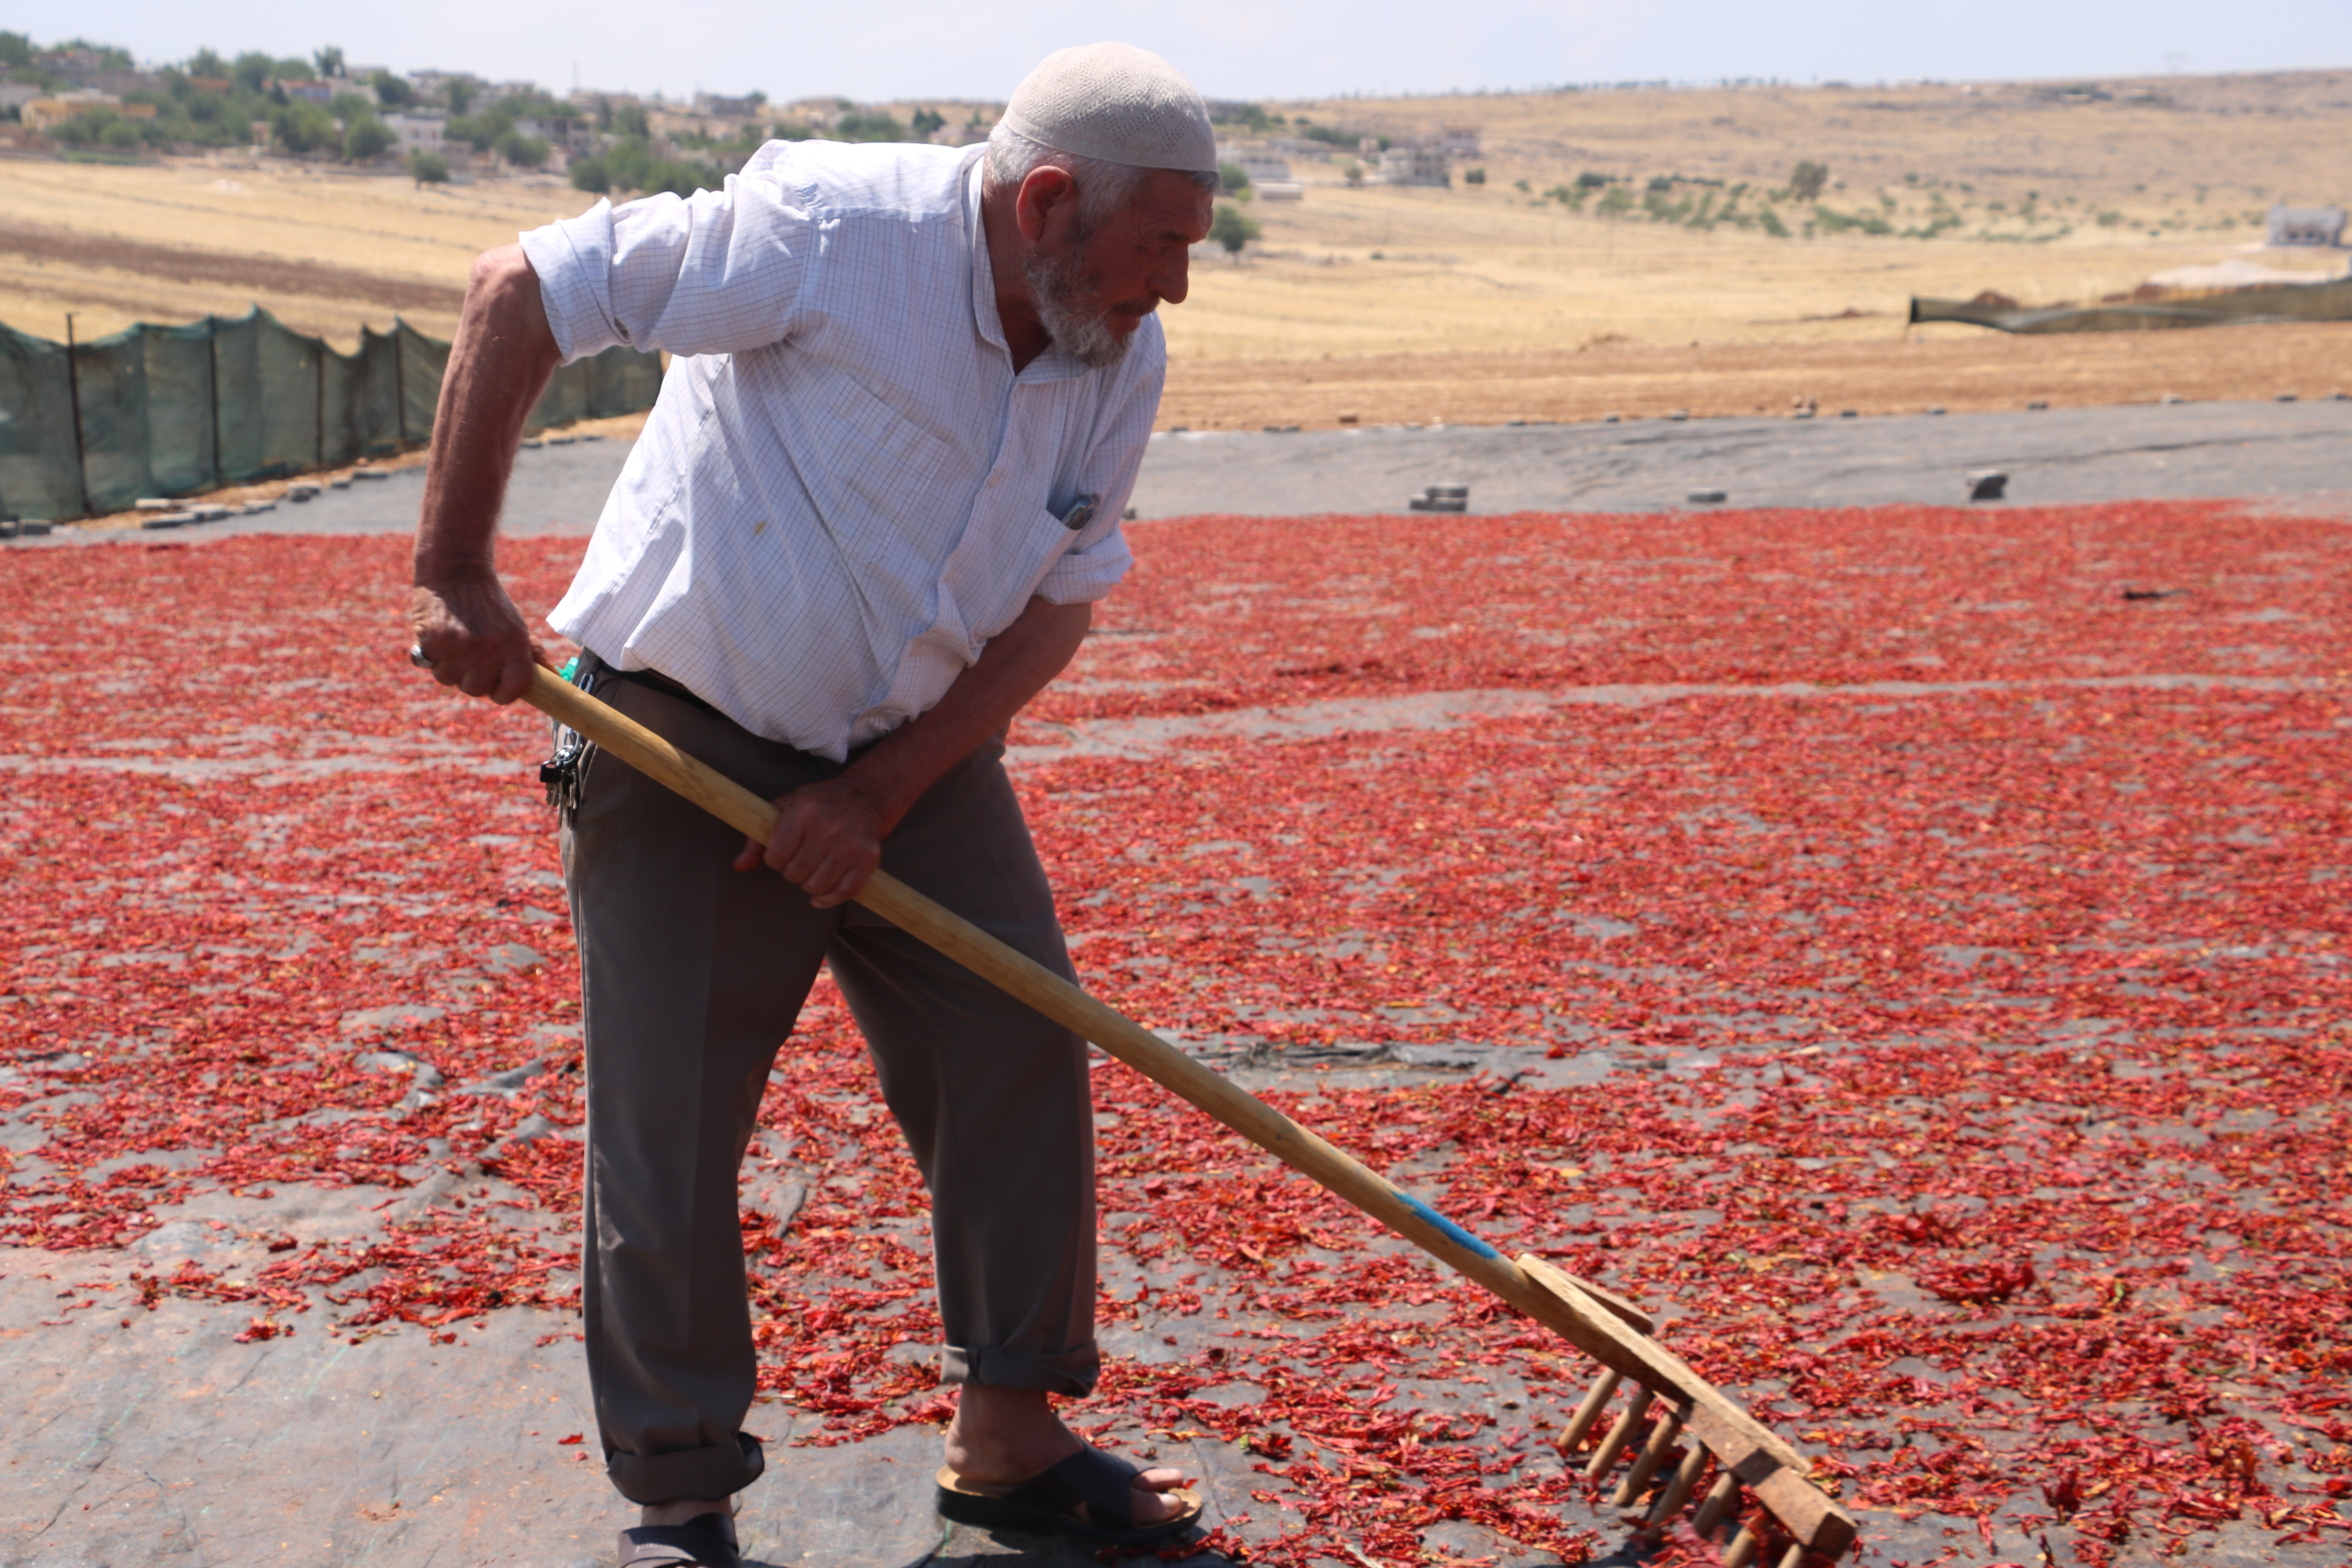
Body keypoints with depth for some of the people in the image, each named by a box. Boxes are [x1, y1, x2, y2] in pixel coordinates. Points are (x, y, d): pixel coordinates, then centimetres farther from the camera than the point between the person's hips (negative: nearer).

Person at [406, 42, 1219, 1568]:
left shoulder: (1126, 363, -6)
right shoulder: (830, 230, -25)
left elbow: (1056, 612, 0)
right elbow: (519, 293, -19)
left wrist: (883, 796, -11)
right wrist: (456, 572, -18)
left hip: (914, 747, 6)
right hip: (682, 734, -5)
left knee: (1022, 1060, 2)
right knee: (669, 1125, -2)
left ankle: (1008, 1439, 19)